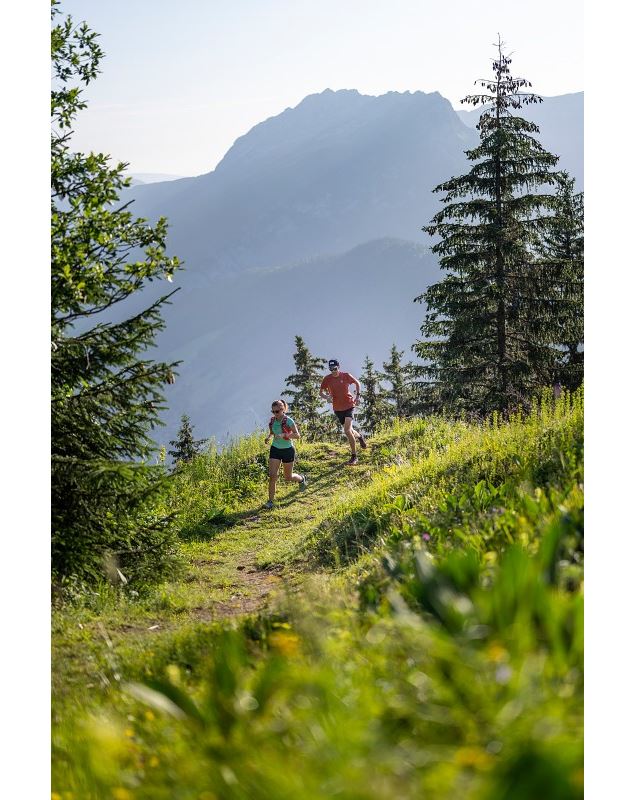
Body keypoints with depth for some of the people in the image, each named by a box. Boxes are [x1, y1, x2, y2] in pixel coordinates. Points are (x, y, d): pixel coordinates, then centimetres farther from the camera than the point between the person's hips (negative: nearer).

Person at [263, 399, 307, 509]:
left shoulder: (288, 421, -17)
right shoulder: (272, 421, -2)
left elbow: (297, 435, -18)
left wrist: (284, 435, -31)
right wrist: (269, 438, -6)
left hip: (287, 450, -3)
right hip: (275, 450, 4)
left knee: (288, 477, 11)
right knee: (272, 476, -9)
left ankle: (301, 479, 46)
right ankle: (270, 501, -4)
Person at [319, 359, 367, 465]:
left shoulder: (346, 376, -8)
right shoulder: (327, 379, -5)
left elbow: (357, 383, 9)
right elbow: (321, 393, 2)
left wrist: (357, 395, -1)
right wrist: (327, 397, -19)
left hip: (349, 405, -4)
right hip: (337, 408, 4)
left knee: (347, 430, -18)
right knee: (348, 430, 16)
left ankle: (354, 456, -11)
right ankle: (359, 436, 52)